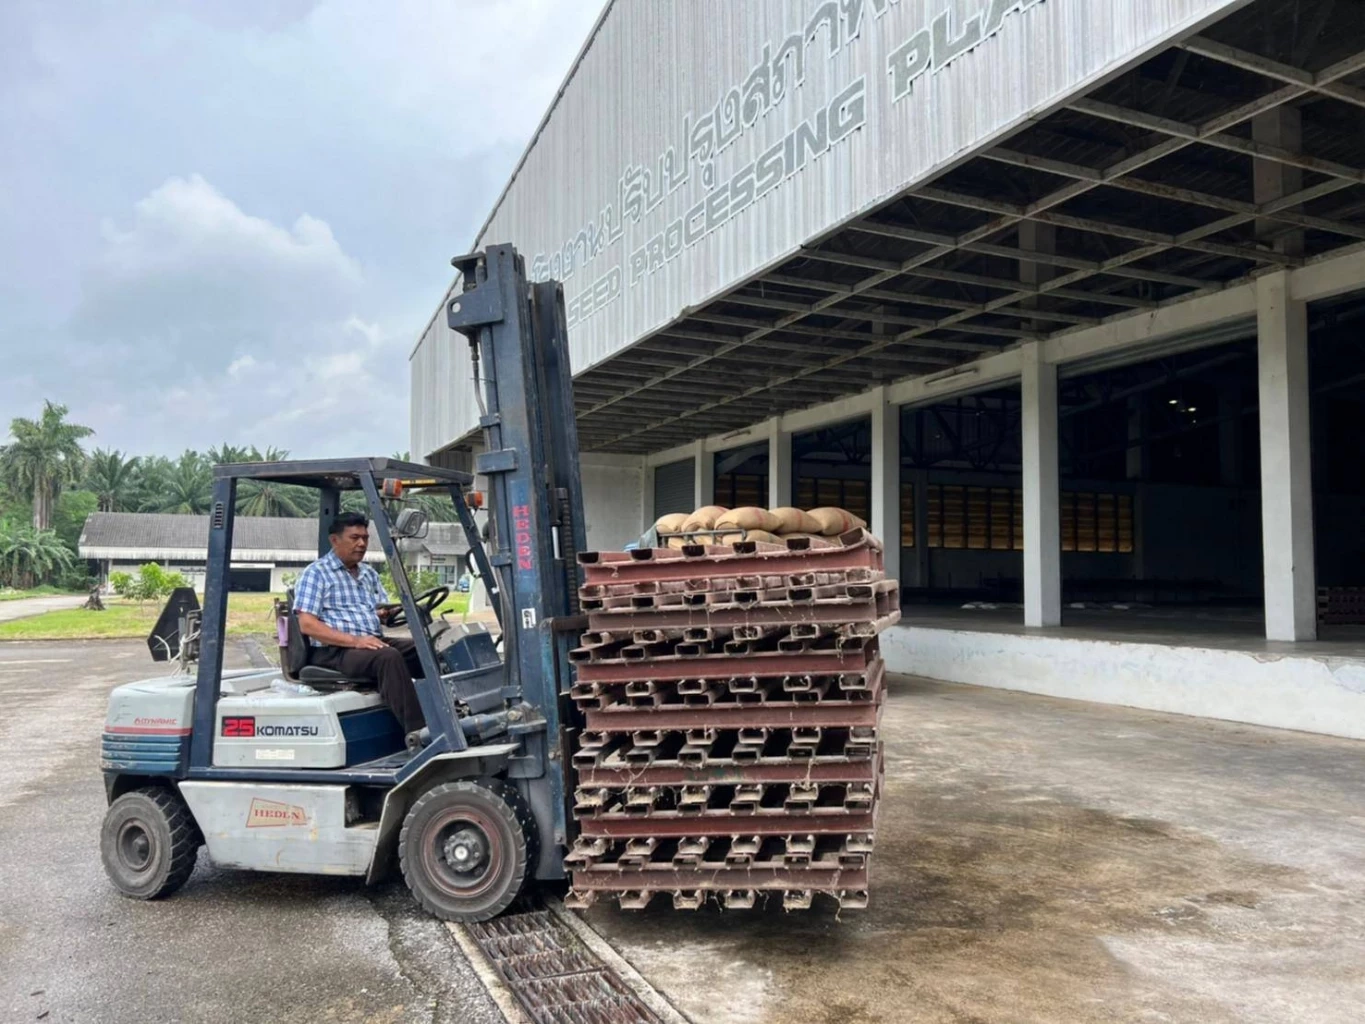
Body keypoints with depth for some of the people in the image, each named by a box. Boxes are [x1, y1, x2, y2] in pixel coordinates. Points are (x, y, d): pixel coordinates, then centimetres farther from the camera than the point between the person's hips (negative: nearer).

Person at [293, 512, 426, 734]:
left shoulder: (369, 574, 21)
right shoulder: (316, 573, 0)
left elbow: (384, 613, 23)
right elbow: (307, 625, -11)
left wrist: (387, 614, -4)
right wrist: (355, 641, -22)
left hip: (374, 642, 7)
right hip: (333, 651, -7)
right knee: (388, 657, -35)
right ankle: (416, 730, -39)